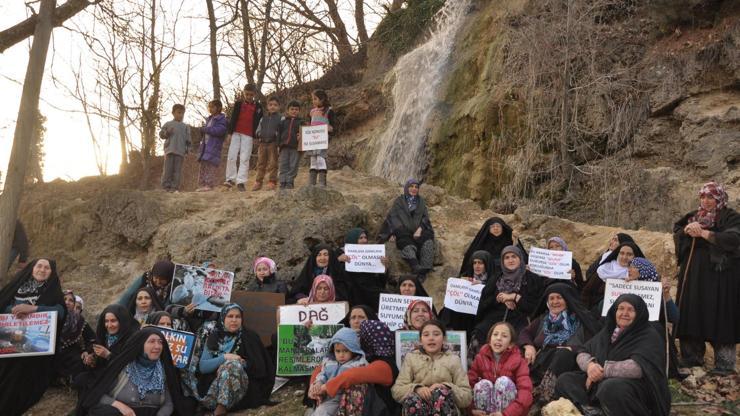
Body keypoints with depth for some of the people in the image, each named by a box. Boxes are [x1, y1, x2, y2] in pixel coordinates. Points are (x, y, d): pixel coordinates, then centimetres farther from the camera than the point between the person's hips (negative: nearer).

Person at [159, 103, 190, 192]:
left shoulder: (185, 127, 16)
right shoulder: (168, 124, 11)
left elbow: (188, 139, 14)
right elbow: (161, 134, 9)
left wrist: (187, 148, 2)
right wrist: (167, 133, -10)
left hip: (180, 151, 1)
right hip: (169, 150, -1)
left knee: (177, 170, -1)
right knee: (168, 169, -3)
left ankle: (175, 187, 1)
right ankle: (166, 186, 0)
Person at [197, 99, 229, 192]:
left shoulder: (222, 120, -4)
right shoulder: (209, 119, 21)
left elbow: (219, 130, -19)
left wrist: (205, 129, -12)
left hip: (214, 146, -8)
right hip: (205, 145, 8)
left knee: (210, 166, -13)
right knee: (203, 166, 6)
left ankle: (209, 184, -14)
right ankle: (201, 184, 9)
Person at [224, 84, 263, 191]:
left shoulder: (258, 106, 7)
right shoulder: (238, 103, 7)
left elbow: (259, 122, 8)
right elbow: (233, 118, 5)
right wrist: (230, 130, -2)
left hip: (248, 135, -1)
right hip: (236, 133, 1)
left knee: (244, 159, -5)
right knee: (231, 156, -3)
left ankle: (241, 181, -6)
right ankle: (231, 179, 5)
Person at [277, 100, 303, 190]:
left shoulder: (300, 122, 9)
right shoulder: (283, 121, 14)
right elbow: (279, 134, 12)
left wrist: (301, 136, -14)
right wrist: (278, 145, 5)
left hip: (295, 147, -1)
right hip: (284, 146, 1)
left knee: (293, 166, -2)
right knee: (283, 165, 0)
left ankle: (290, 182, 3)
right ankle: (283, 182, 2)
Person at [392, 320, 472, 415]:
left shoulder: (453, 359, 13)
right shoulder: (411, 357, 15)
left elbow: (467, 397, 7)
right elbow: (396, 391, 6)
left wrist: (446, 388, -12)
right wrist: (417, 389, -14)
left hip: (444, 407, 0)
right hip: (418, 408, 0)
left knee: (442, 393, -33)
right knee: (412, 398, -34)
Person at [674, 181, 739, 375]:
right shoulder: (693, 216, 15)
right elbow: (676, 232, 8)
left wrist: (703, 233, -19)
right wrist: (687, 230, -14)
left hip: (719, 274, -5)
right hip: (693, 274, 5)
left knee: (718, 315, -6)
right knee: (691, 313, 5)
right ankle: (692, 357, 15)